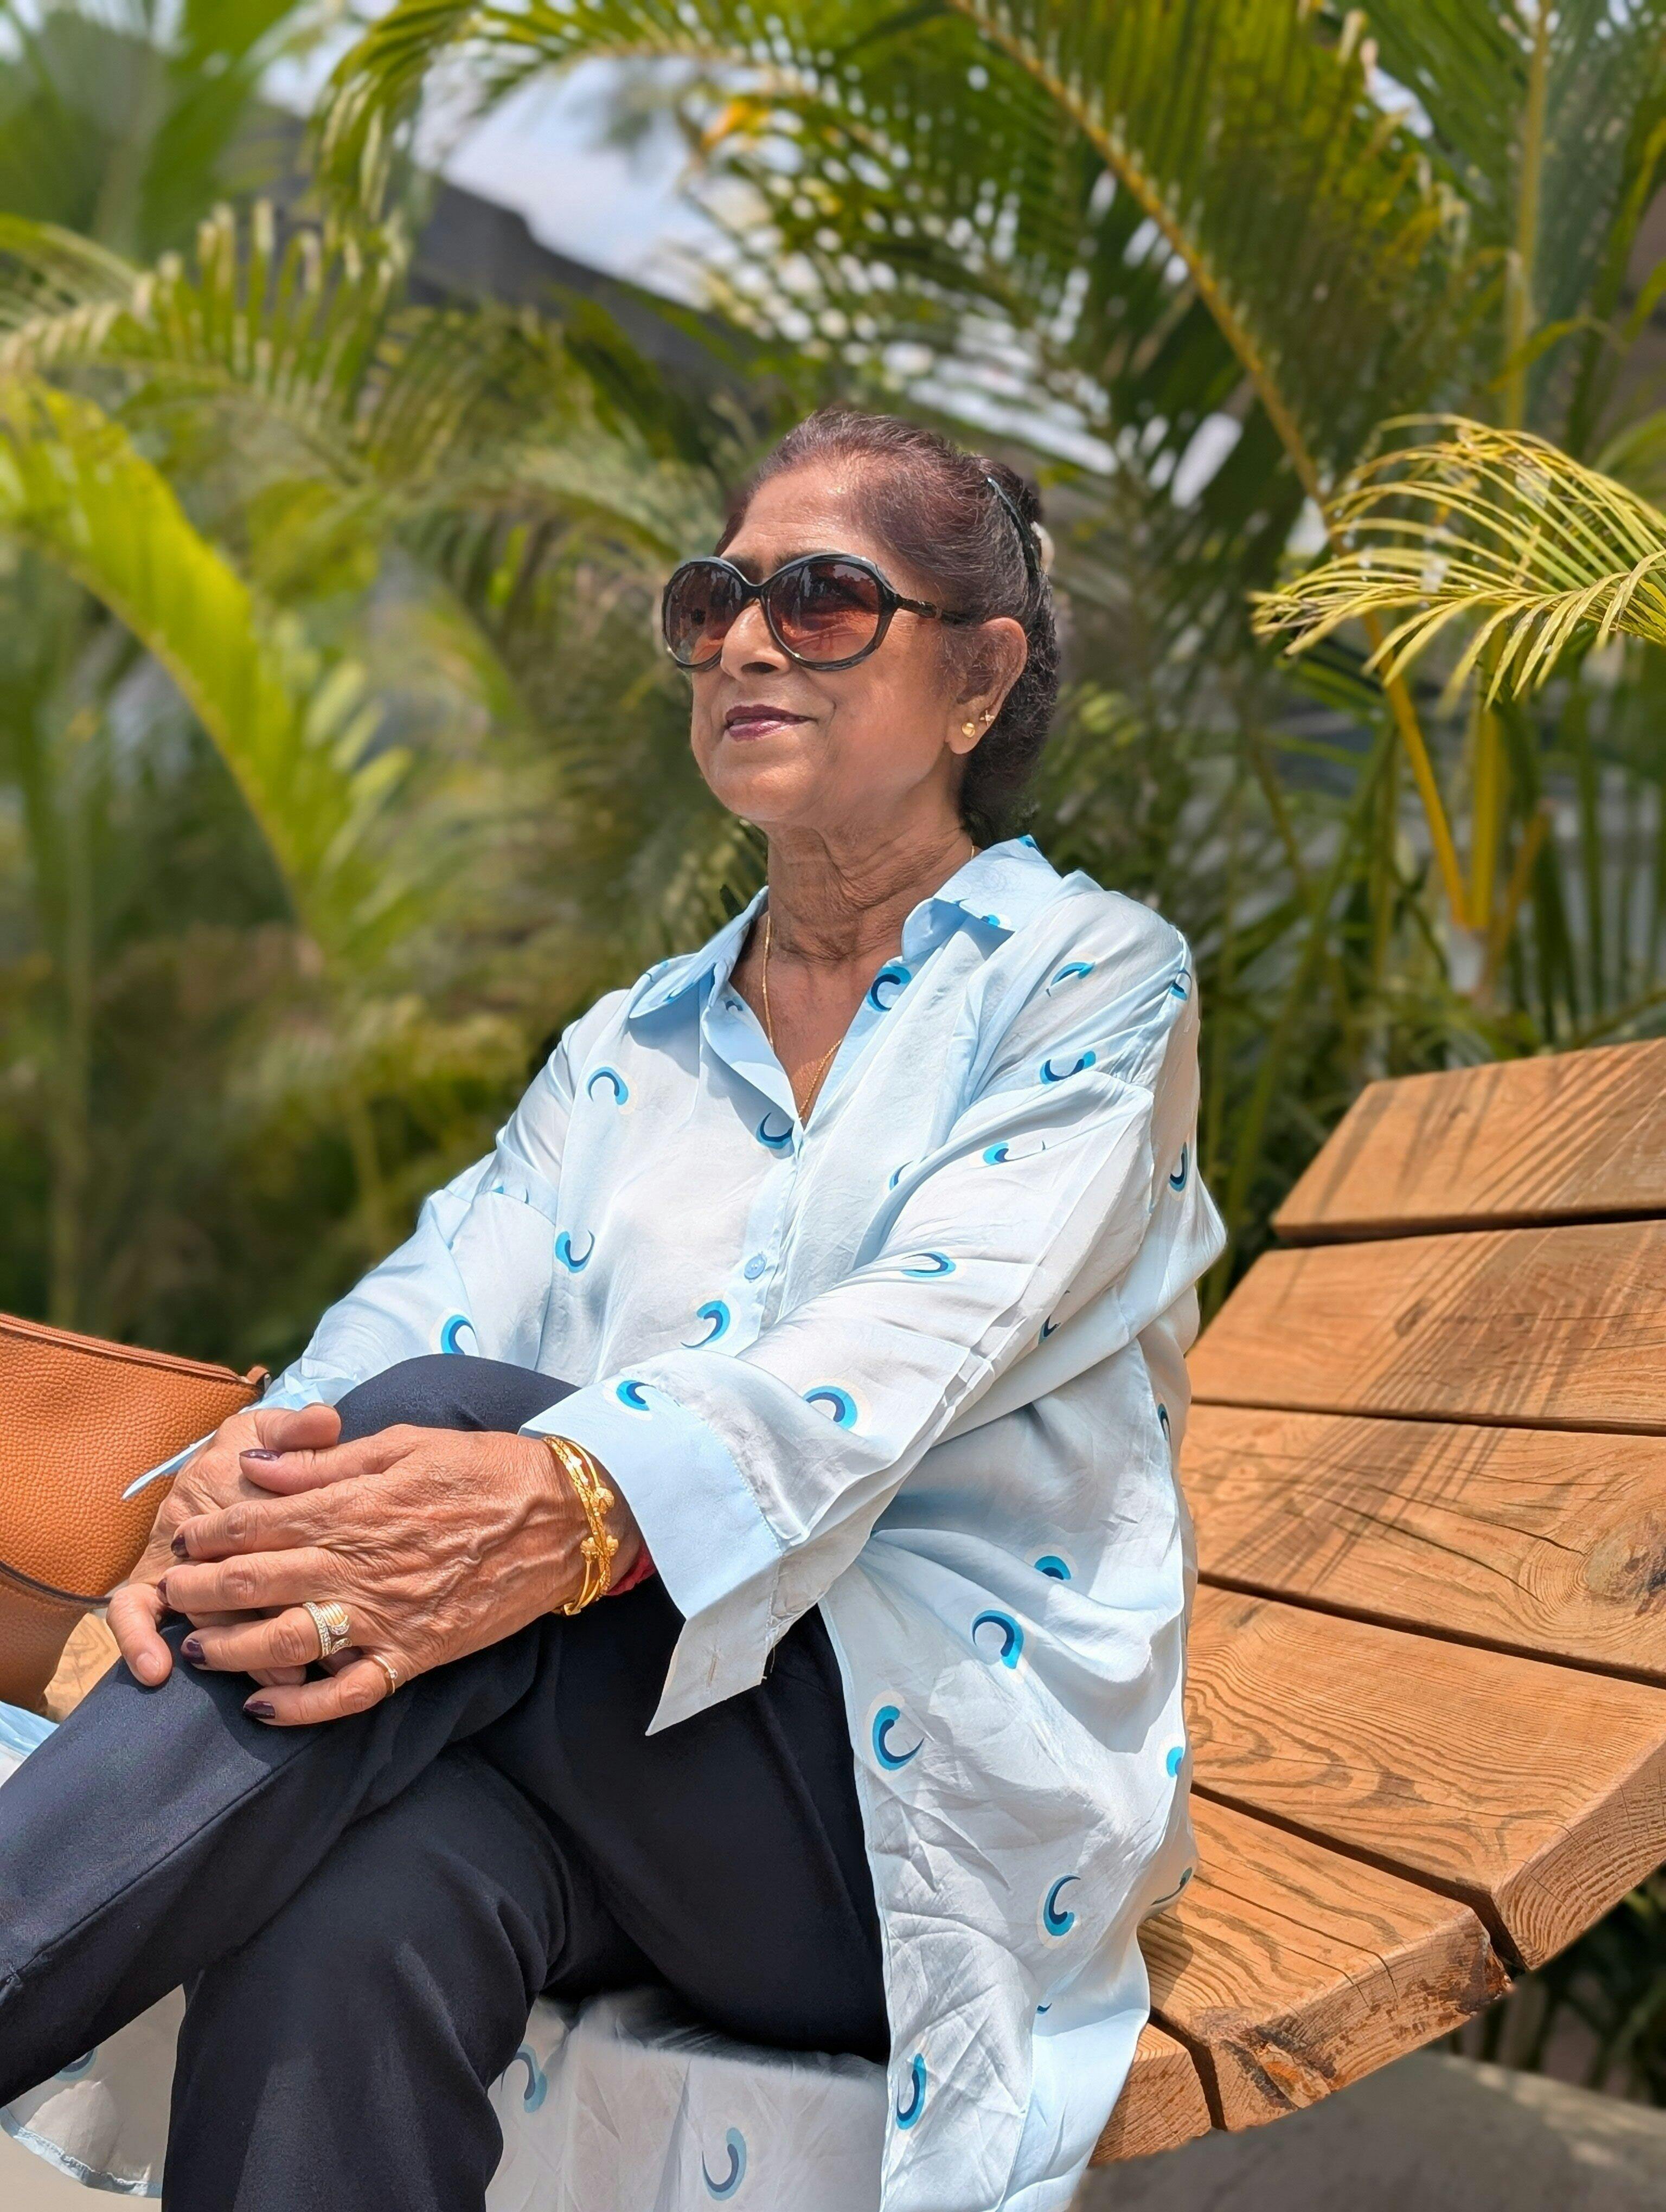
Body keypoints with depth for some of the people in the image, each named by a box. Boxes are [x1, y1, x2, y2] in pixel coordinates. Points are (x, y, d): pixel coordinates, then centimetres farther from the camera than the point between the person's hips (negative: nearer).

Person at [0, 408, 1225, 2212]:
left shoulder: (1093, 983, 2)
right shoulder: (628, 1050, 18)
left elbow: (923, 1338, -17)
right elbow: (434, 1296, 0)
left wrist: (571, 1511, -36)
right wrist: (244, 1480, -24)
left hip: (950, 1784, -3)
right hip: (614, 1762, 4)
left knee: (449, 1412, -30)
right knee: (347, 1912, -34)